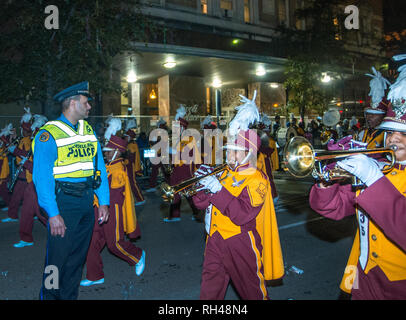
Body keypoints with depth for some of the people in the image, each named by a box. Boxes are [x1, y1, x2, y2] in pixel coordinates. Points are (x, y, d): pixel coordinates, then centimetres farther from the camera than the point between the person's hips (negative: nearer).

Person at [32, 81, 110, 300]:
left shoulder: (89, 130, 10)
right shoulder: (48, 134, -10)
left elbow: (99, 166, 11)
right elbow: (42, 177, -15)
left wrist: (104, 201, 5)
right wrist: (53, 214, -21)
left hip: (87, 202, 7)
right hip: (64, 202, -6)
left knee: (78, 257, 15)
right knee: (57, 259, 0)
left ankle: (70, 296, 30)